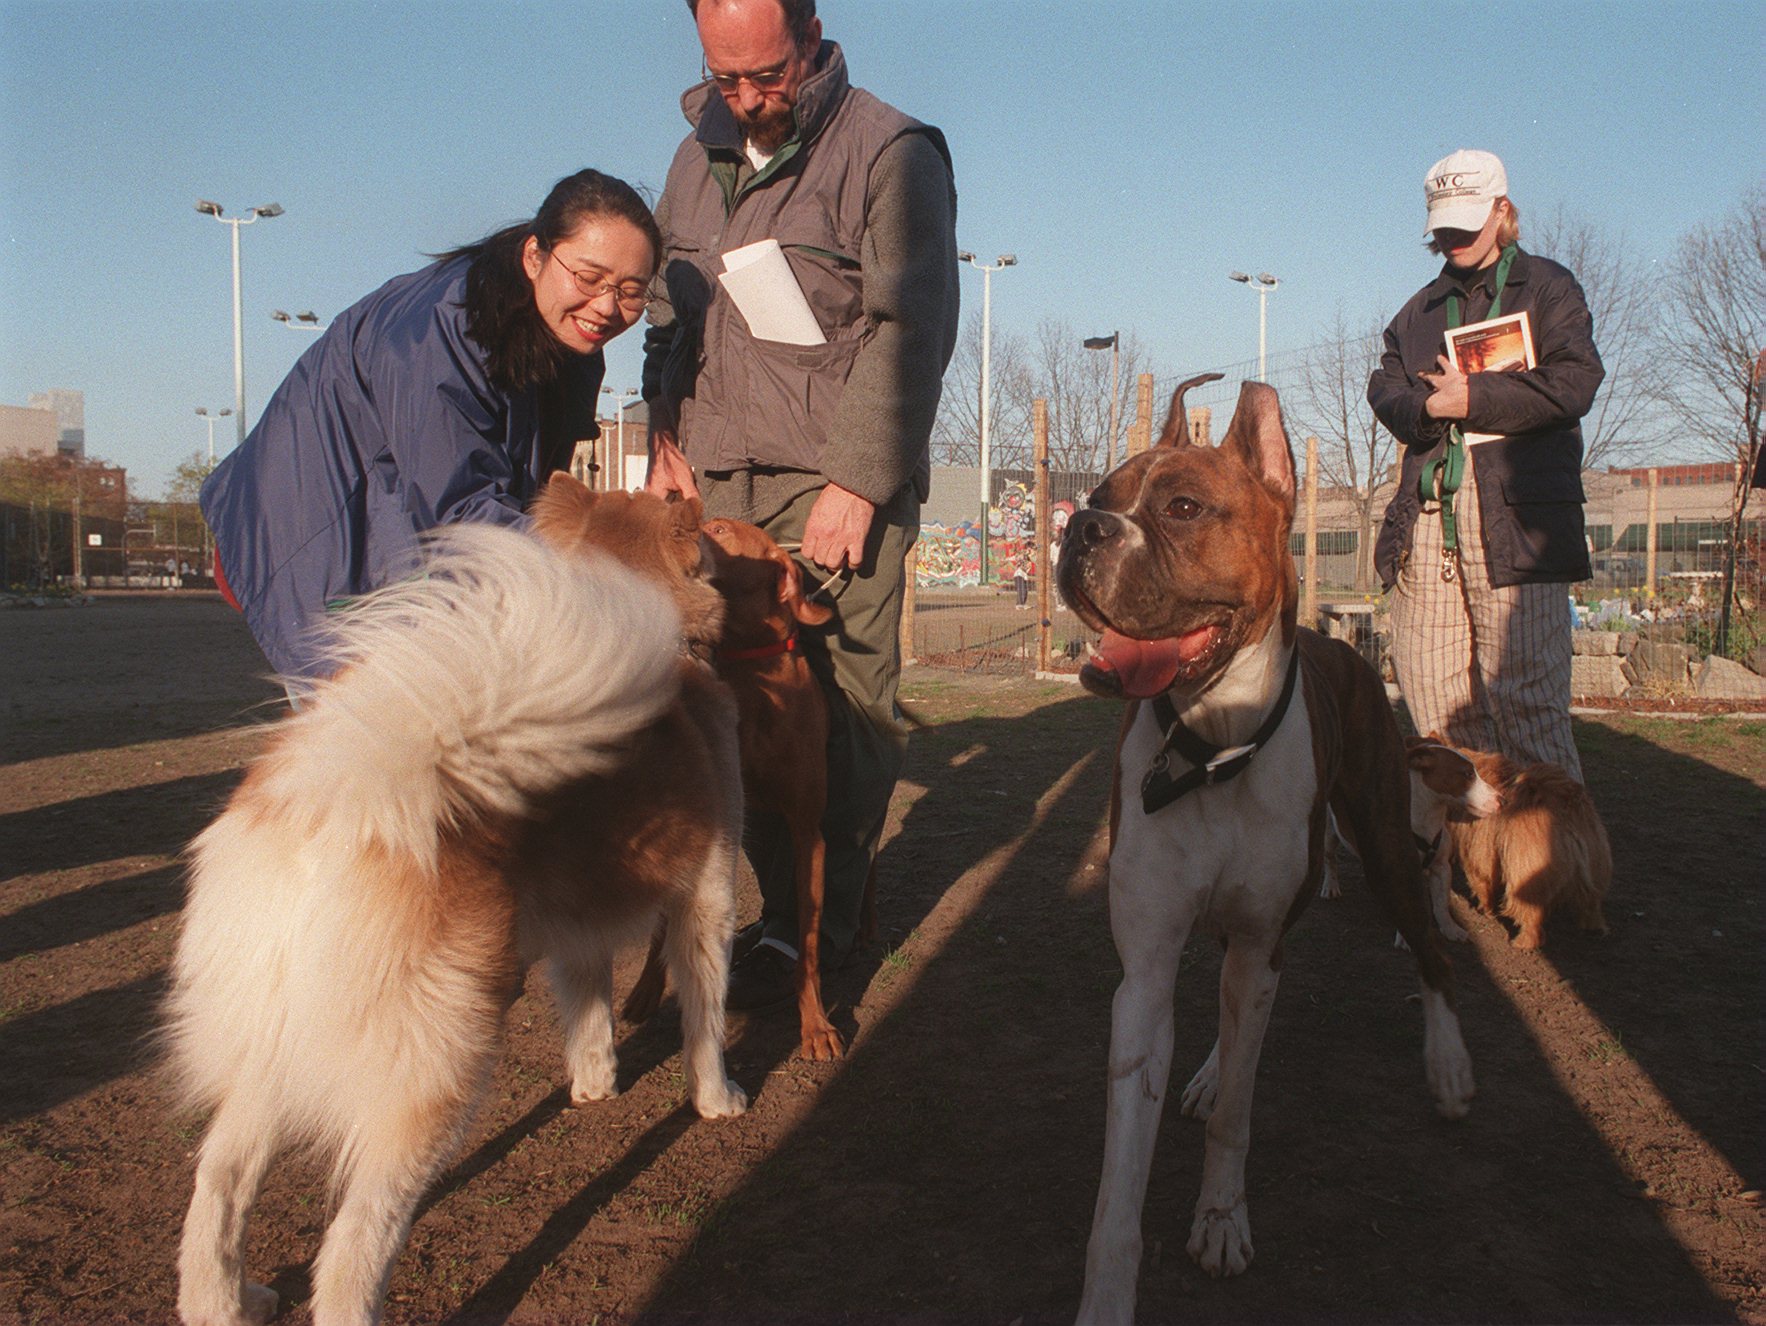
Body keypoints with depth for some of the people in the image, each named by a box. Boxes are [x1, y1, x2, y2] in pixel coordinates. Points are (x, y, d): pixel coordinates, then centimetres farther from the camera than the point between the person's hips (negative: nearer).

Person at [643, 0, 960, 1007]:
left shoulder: (890, 152, -2)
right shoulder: (699, 157, 18)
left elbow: (908, 331, -9)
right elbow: (670, 310, 25)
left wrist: (856, 481, -15)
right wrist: (666, 437, 11)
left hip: (840, 481, -5)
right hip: (719, 479, 5)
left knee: (845, 708, -6)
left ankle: (816, 928, 4)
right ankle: (786, 903, 11)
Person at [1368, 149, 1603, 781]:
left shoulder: (1548, 287, 11)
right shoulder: (1420, 308, 27)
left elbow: (1574, 383, -3)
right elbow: (1384, 390, 14)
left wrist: (1473, 399, -8)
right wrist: (1426, 406, -7)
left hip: (1514, 517, -5)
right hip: (1425, 518, 5)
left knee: (1524, 700, -11)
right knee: (1432, 701, 0)